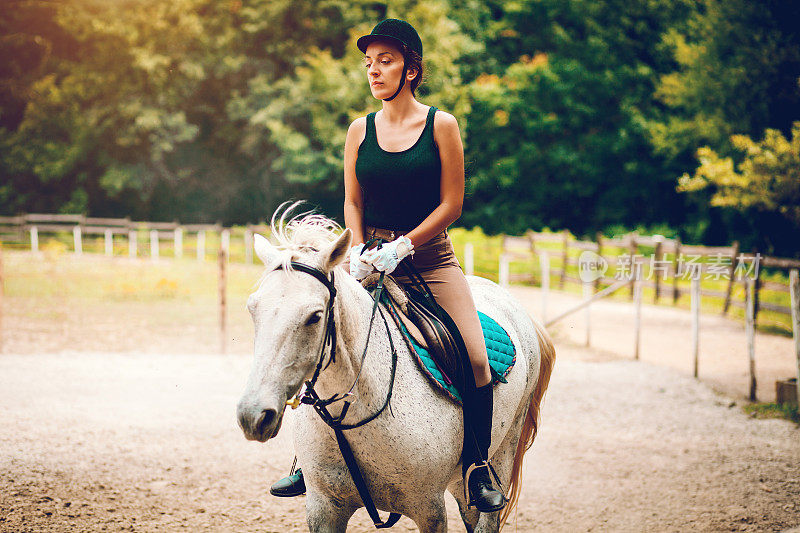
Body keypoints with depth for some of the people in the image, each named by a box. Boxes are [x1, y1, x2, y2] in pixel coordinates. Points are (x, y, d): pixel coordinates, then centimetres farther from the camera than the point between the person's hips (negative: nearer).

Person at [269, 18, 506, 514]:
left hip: (431, 257, -3)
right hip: (373, 258, 3)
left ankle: (478, 464, 0)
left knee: (474, 359, -19)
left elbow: (452, 203, -6)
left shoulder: (441, 124, -4)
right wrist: (359, 252, -8)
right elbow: (353, 203, 10)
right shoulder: (361, 130, 6)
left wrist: (401, 247, -15)